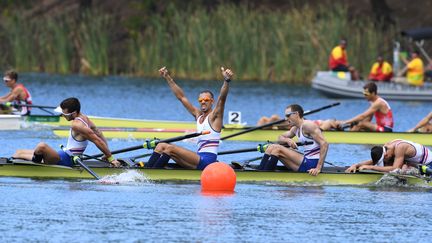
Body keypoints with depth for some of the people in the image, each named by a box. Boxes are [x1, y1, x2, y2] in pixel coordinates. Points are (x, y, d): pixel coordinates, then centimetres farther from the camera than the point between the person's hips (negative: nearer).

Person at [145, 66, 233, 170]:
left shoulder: (214, 115, -1)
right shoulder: (198, 115, 20)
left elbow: (222, 98, -19)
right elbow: (181, 97, 24)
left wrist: (227, 80, -36)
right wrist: (168, 78, 24)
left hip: (207, 160, -9)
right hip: (199, 159, 9)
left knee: (170, 148, -21)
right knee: (161, 146, 2)